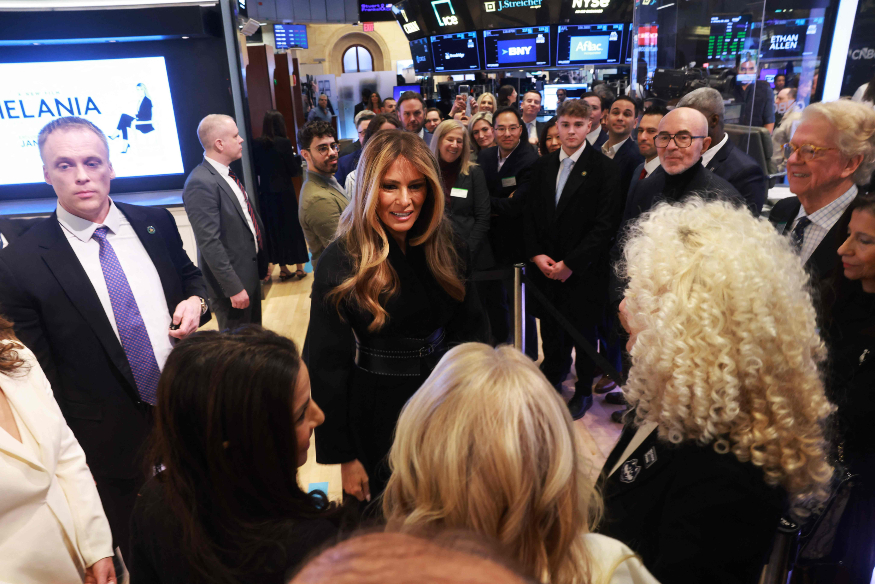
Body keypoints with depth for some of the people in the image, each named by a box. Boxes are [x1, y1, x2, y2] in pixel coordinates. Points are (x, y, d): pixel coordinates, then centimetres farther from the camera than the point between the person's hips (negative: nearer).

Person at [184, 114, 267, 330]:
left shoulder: (228, 175, 8)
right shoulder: (201, 183, -21)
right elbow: (210, 243, -24)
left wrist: (263, 260, 18)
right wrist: (234, 288, -23)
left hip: (251, 274, 9)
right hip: (232, 281, -9)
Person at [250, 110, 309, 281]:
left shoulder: (256, 144, -3)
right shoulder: (284, 142, -12)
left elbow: (256, 170, 5)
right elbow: (293, 170, -9)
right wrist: (297, 157, 7)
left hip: (265, 193, 3)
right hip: (284, 193, -3)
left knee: (273, 229, 12)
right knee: (292, 227, 10)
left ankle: (283, 268, 18)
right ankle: (299, 267, 16)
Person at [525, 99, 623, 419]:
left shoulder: (605, 168, -8)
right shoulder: (542, 166, 8)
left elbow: (606, 224, -13)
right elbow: (529, 215, 9)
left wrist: (571, 263, -15)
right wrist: (536, 255, -5)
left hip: (582, 271, -4)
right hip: (545, 268, 4)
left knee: (583, 333, 10)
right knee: (551, 332, 12)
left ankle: (584, 391, 31)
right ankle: (553, 381, 35)